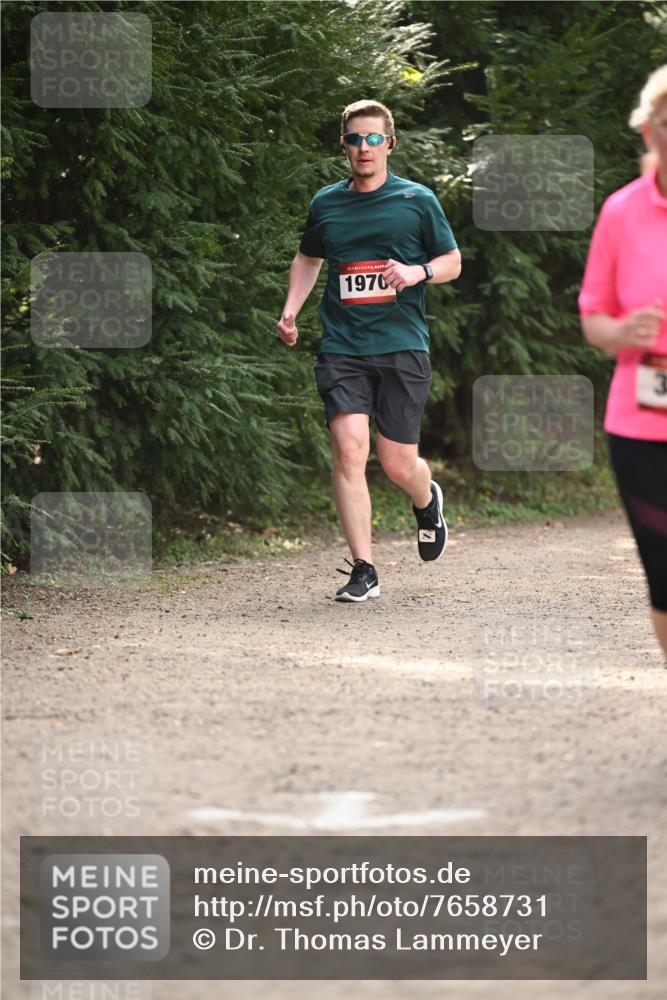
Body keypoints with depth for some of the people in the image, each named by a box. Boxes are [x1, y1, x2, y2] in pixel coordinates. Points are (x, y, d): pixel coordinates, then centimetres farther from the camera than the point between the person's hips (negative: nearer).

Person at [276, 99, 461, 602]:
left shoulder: (417, 200, 4)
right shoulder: (326, 203, 12)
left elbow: (452, 261, 12)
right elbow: (308, 259, 29)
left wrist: (419, 271, -10)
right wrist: (290, 312, 14)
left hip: (402, 346, -2)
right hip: (342, 348, 2)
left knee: (398, 464, 0)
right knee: (348, 448, -16)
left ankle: (428, 502, 38)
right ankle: (363, 570, -11)